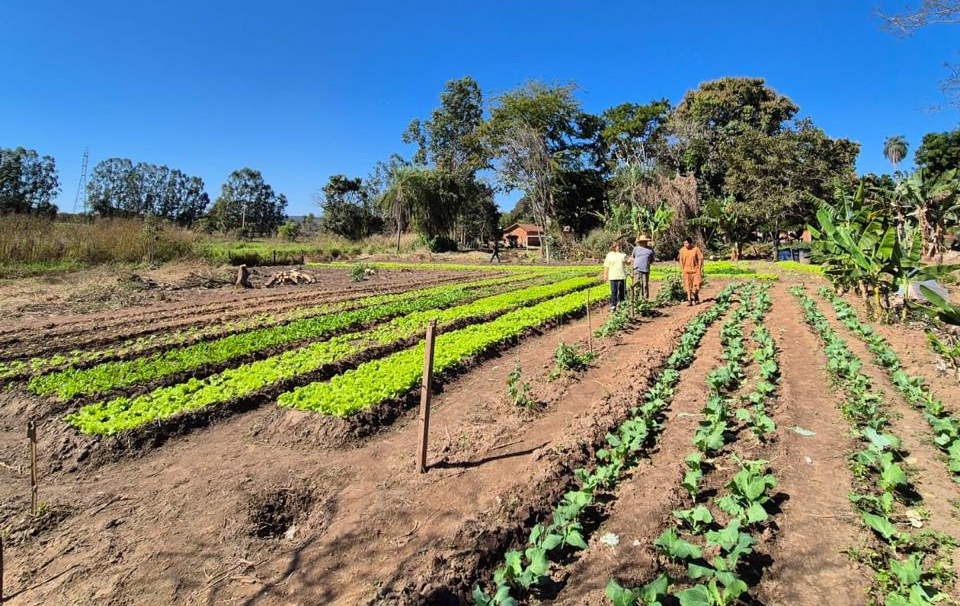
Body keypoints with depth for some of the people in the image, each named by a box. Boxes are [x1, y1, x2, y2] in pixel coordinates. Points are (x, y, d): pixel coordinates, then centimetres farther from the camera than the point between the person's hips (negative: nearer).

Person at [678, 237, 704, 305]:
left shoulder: (696, 249, -7)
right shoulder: (682, 250, -1)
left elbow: (700, 259, -2)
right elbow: (681, 260, 6)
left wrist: (699, 270, -6)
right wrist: (682, 271, 2)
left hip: (695, 270, -1)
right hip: (686, 271, 1)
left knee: (696, 285, -1)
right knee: (688, 286, 1)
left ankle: (695, 296, 26)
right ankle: (689, 300, 7)